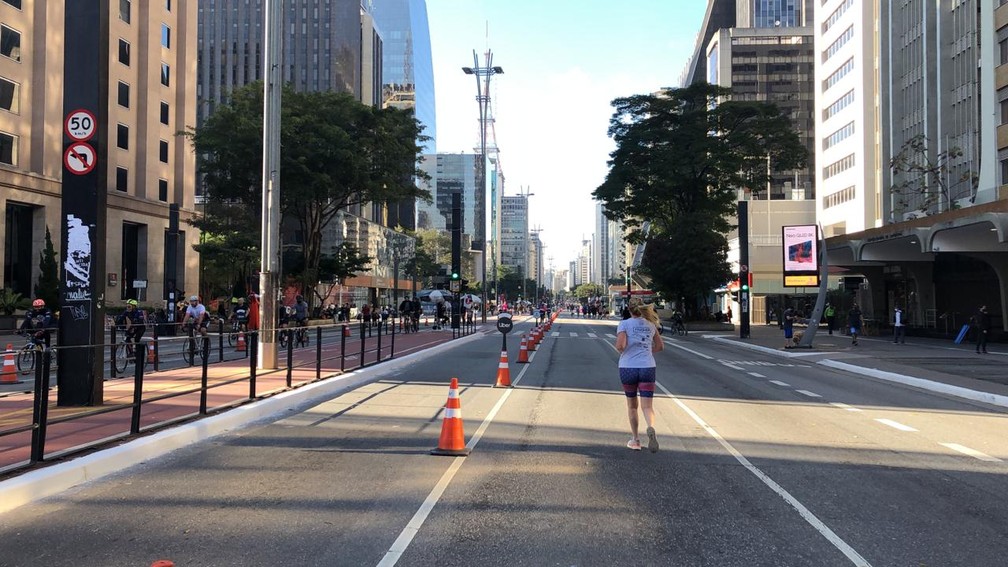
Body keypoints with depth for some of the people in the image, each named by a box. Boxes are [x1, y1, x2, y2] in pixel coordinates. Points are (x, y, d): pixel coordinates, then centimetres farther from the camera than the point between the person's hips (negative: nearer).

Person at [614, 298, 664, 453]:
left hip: (628, 368, -1)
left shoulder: (624, 324, -5)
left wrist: (622, 351, 3)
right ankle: (651, 428, -32)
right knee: (647, 406, -1)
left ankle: (635, 440, 23)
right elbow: (660, 346, 16)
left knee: (632, 405, 16)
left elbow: (620, 345, -18)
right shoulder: (650, 325, 8)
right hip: (647, 368, 2)